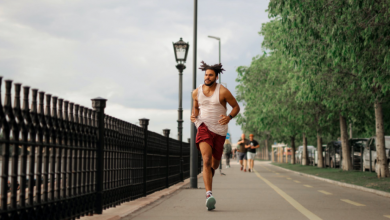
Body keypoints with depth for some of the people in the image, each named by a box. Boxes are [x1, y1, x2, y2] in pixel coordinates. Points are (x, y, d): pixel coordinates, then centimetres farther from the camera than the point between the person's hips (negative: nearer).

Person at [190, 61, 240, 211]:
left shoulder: (223, 91, -6)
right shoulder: (197, 92, 4)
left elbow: (236, 107, 2)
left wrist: (229, 117, -16)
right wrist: (193, 115, 1)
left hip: (219, 130, 0)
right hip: (204, 127, 0)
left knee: (214, 163, 11)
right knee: (206, 160, -21)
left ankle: (209, 174, 49)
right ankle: (209, 195, -30)